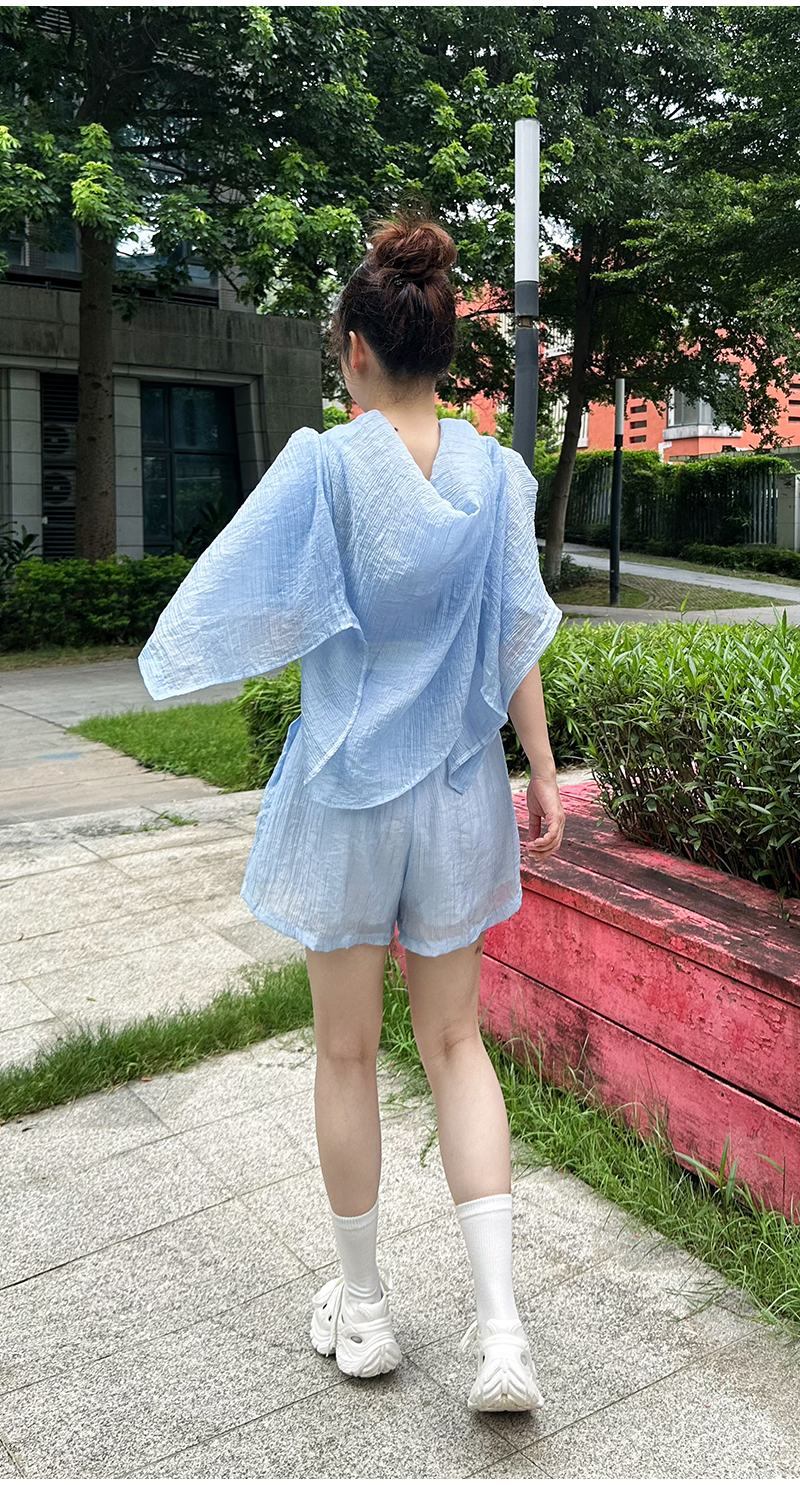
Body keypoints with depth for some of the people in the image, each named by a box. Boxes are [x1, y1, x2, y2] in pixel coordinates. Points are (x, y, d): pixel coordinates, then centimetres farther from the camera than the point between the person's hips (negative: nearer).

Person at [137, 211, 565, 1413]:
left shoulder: (325, 467, -12)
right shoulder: (494, 473, -2)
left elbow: (233, 601, -9)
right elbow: (517, 643, -1)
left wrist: (169, 664, 12)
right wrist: (543, 776, 6)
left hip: (345, 790, -3)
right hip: (459, 793, 3)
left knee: (348, 1052, 12)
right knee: (455, 1043, 14)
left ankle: (362, 1307, 28)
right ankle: (500, 1325, 9)